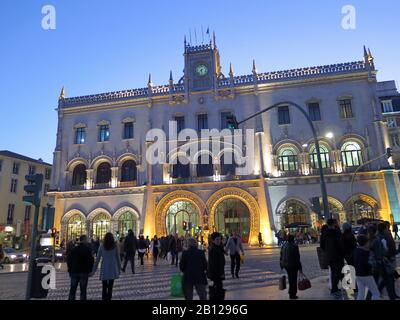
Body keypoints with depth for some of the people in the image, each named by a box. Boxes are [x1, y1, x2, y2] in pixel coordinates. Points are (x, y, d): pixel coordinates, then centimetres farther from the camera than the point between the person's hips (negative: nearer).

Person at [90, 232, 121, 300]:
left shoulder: (102, 246, -3)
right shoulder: (115, 246, -2)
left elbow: (97, 259, -3)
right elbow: (118, 258, 1)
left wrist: (94, 270, 3)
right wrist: (119, 268, 11)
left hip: (104, 270, 0)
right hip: (113, 269, 1)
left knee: (104, 287, 6)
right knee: (110, 287, 7)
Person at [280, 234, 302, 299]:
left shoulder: (283, 246, 4)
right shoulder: (294, 246, -14)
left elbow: (281, 257, 7)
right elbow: (297, 257, -15)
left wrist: (281, 265, 15)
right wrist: (299, 267, -7)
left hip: (286, 265, 6)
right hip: (293, 265, -6)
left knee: (290, 279, 20)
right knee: (293, 279, 6)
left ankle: (291, 293, 29)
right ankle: (292, 295, 12)